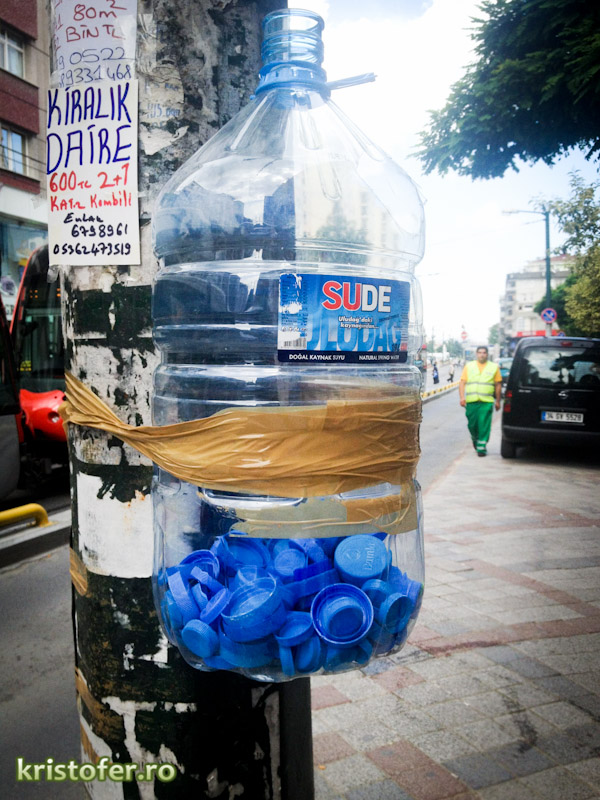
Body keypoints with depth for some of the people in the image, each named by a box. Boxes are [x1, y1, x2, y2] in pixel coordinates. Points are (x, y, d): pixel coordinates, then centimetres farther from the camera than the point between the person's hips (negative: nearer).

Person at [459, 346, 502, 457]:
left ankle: (481, 446, -1)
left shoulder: (494, 367, 11)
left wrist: (497, 401, 8)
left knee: (484, 425, -7)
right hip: (471, 401, 1)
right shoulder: (468, 366, 13)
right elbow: (462, 383, 7)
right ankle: (475, 438, 34)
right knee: (472, 424, 6)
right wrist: (462, 397, -5)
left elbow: (498, 385, 11)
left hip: (487, 401, -1)